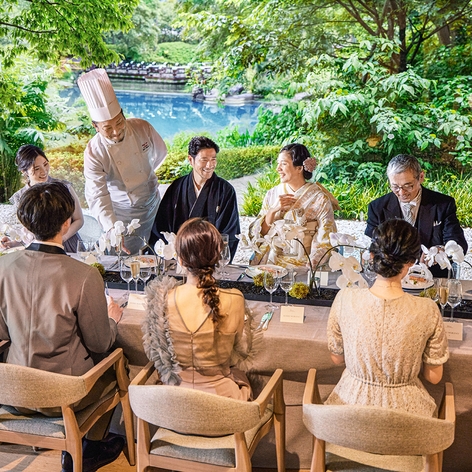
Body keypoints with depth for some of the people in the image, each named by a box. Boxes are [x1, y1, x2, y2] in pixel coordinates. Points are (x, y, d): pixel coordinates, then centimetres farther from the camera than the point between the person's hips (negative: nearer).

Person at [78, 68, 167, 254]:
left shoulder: (142, 128, -20)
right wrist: (111, 229, -48)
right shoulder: (94, 153, -28)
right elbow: (97, 196, -34)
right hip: (122, 213, -3)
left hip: (152, 203, 3)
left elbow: (160, 152, 2)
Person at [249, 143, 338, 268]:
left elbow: (325, 245, -5)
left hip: (301, 266, -3)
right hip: (268, 263, 3)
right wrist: (273, 211, -8)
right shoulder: (272, 194, 9)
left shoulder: (320, 199, -3)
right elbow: (255, 235, 7)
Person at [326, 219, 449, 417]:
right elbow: (434, 376, -8)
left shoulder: (345, 299, -21)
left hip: (353, 401, 1)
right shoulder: (427, 311, -23)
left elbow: (336, 357, -3)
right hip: (404, 408, 0)